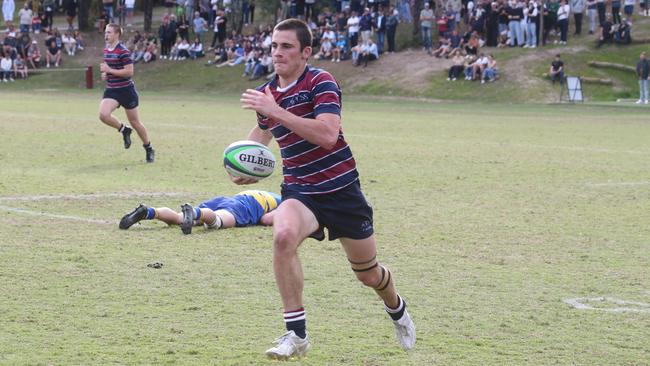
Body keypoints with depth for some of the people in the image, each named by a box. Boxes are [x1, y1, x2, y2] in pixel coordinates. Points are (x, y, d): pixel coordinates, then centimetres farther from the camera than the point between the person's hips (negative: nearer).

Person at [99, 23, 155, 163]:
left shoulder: (123, 51, -15)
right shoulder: (106, 50, 10)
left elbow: (129, 71, -21)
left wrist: (109, 70, -22)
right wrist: (105, 74, 6)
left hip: (126, 90, -6)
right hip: (111, 90, 6)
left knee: (135, 122, 5)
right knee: (103, 115, -20)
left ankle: (149, 149, 24)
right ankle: (124, 130, 6)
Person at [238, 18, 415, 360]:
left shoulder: (321, 82, -15)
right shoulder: (266, 93, 3)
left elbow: (328, 134, -32)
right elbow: (262, 131, 27)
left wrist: (277, 111, -34)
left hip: (340, 188, -3)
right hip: (300, 191, 3)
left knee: (368, 274, 12)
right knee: (283, 236, -32)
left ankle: (397, 309, 50)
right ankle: (296, 333, -23)